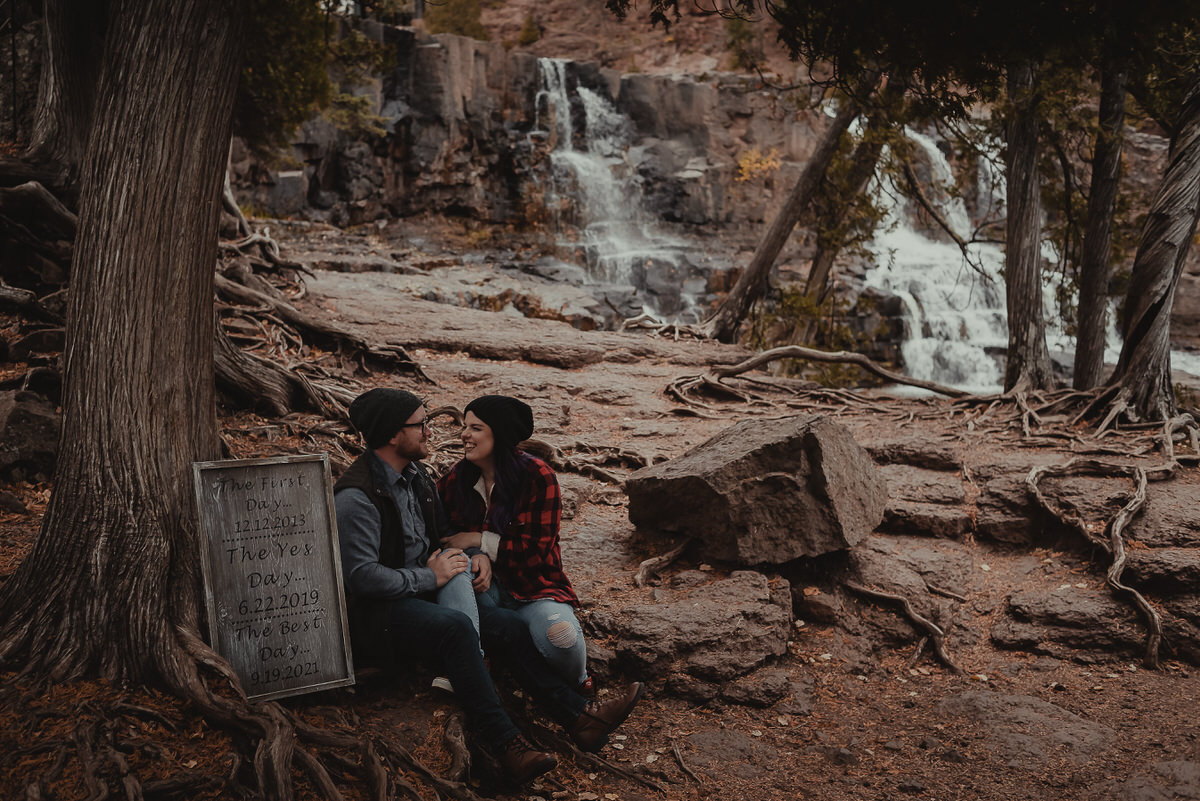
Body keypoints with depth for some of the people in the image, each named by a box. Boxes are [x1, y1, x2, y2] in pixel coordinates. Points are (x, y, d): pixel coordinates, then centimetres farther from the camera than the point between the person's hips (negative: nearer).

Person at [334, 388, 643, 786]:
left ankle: (578, 715, -11)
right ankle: (505, 744, -35)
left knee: (508, 625, -11)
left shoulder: (415, 476, 11)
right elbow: (362, 576, -23)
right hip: (381, 609, -8)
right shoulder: (357, 496, -18)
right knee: (455, 626, -36)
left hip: (423, 592, 8)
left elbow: (445, 532, 25)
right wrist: (430, 577, -17)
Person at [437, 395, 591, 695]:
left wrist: (479, 540, -16)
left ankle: (576, 682, 3)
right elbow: (442, 532, 6)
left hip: (533, 588, -3)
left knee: (560, 637, -33)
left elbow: (535, 551, -13)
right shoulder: (457, 478, 2)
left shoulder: (537, 476, -11)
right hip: (487, 586, 3)